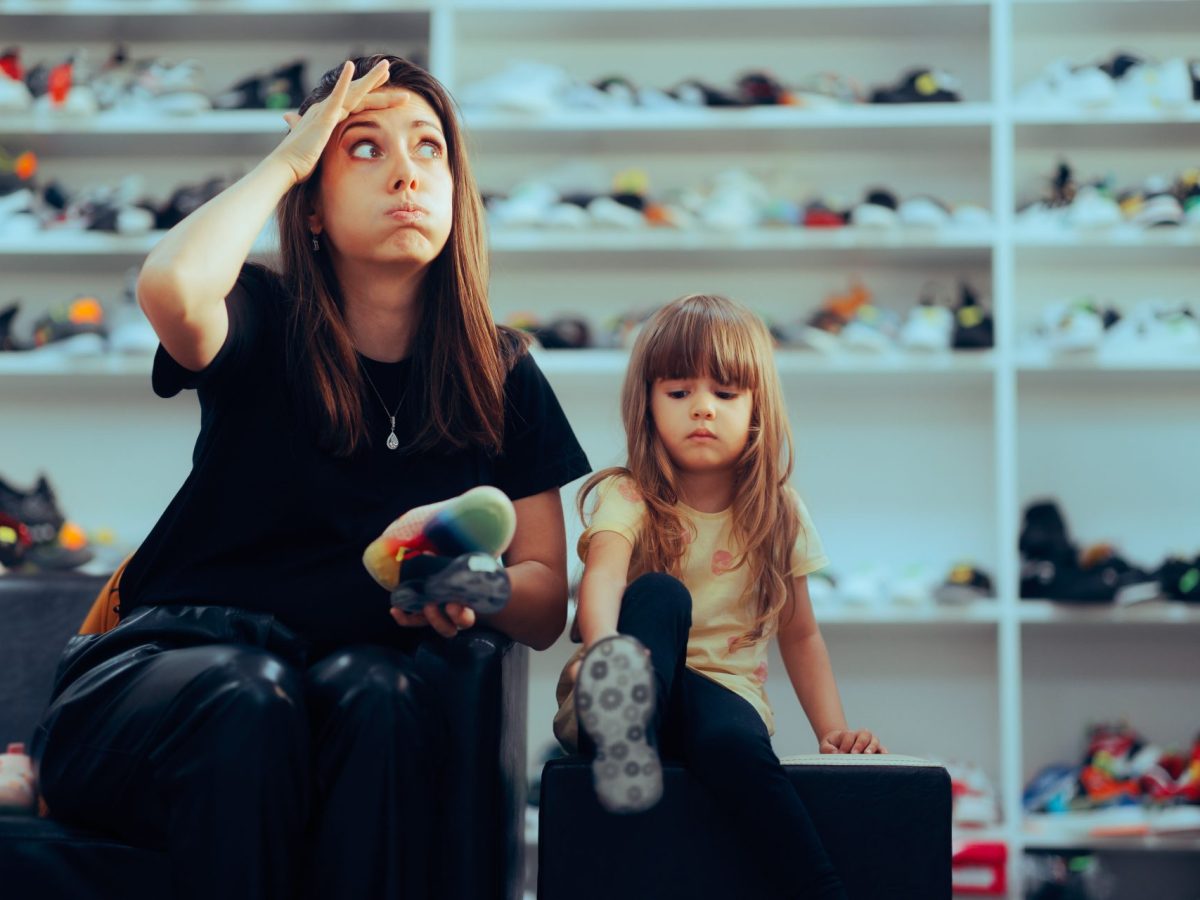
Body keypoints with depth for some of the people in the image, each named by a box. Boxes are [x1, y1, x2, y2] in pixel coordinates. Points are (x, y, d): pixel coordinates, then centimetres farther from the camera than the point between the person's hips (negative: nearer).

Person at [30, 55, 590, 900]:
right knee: (247, 696, -36)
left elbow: (545, 606, 8)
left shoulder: (500, 374, 10)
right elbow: (172, 285, -24)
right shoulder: (265, 327, 3)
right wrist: (284, 160, -6)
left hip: (362, 681, 2)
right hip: (170, 655, -1)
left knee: (372, 691, -33)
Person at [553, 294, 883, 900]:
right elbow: (603, 575, -24)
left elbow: (799, 633, 19)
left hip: (725, 690, 1)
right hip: (640, 688, -1)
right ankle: (625, 741, -56)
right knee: (660, 594, -32)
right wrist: (605, 649, -47)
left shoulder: (777, 515, 8)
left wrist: (834, 730, 8)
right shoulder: (626, 498, -2)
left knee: (730, 738, -37)